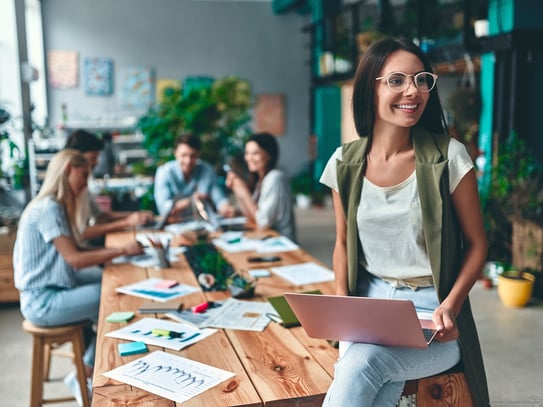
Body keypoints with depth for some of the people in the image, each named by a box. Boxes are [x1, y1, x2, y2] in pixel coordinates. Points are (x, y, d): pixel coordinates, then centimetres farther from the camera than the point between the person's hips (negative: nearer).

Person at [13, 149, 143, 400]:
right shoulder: (48, 208, -20)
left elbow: (74, 250, 10)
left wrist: (115, 250, -1)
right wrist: (122, 251, -22)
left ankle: (88, 369, 8)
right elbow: (74, 258, -25)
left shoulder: (56, 206, 11)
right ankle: (86, 376, 3)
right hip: (42, 301, -10)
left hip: (54, 287, 10)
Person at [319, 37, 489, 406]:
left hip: (432, 310, -2)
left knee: (362, 364, -29)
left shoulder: (448, 157, -9)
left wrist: (449, 306, -17)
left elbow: (476, 243, -2)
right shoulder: (346, 163, -1)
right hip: (368, 305, 3)